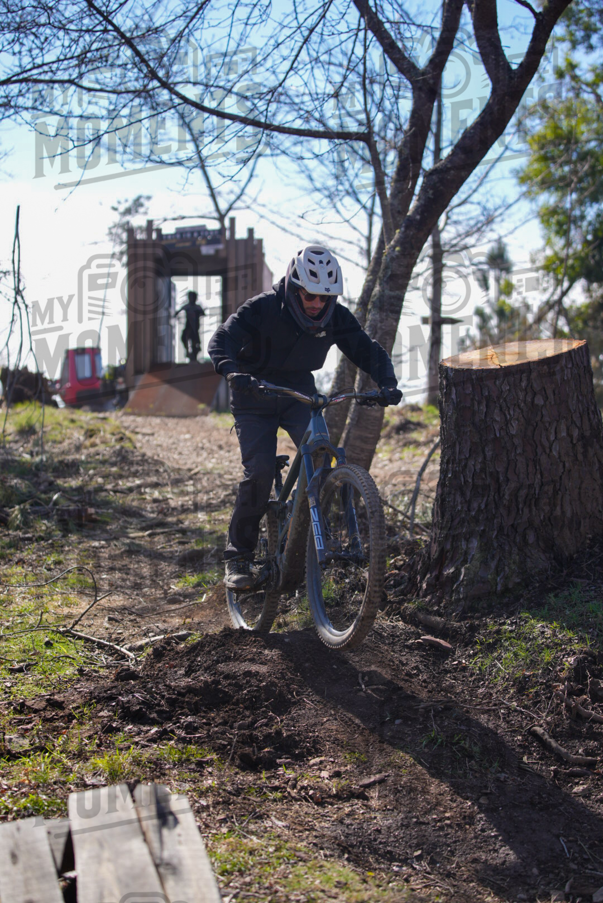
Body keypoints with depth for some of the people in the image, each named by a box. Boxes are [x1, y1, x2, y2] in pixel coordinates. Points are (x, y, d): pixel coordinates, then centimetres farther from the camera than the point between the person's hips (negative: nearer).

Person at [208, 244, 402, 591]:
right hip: (256, 396, -3)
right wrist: (235, 373, -50)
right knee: (259, 472, -18)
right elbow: (221, 341, -29)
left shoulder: (336, 317, -12)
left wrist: (387, 383, -27)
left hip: (299, 392, 3)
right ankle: (238, 555, -3)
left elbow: (369, 350, -8)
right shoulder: (263, 308, -22)